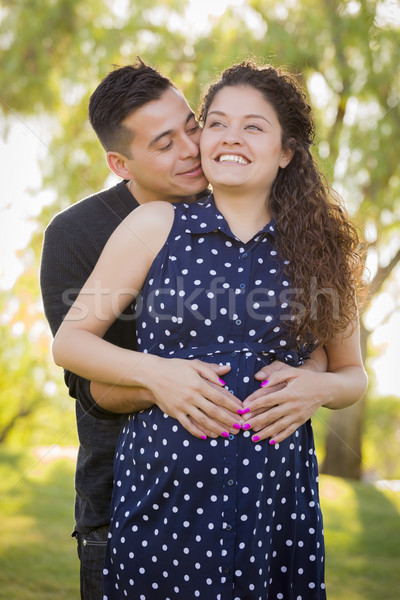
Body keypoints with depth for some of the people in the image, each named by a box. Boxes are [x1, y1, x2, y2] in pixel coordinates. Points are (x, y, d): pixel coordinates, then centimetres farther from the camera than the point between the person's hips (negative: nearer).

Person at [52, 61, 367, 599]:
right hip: (165, 488, -1)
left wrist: (318, 387, -7)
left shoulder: (318, 247, 6)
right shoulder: (155, 225, 2)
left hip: (276, 495, 1)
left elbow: (353, 374, 16)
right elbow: (70, 341, 4)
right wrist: (154, 371, -12)